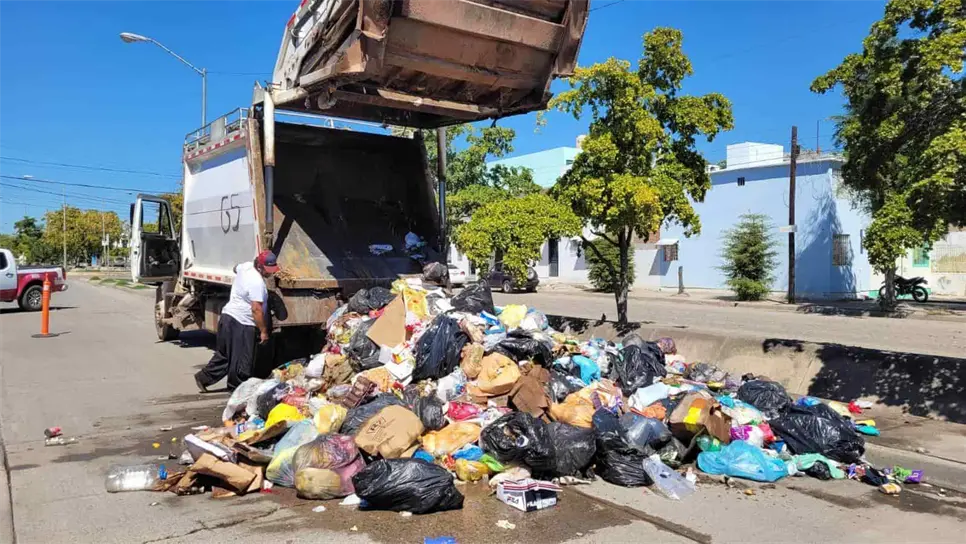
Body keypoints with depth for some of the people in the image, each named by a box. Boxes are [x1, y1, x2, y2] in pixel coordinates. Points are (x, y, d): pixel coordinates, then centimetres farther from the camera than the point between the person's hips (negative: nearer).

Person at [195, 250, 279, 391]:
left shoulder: (246, 266, 6)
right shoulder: (257, 282, -22)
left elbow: (236, 269, 32)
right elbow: (256, 309, -24)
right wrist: (263, 330, -19)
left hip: (228, 316, 10)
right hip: (241, 323, -10)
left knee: (223, 354, 20)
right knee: (242, 360, 0)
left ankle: (204, 377, 25)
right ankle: (237, 388, 9)